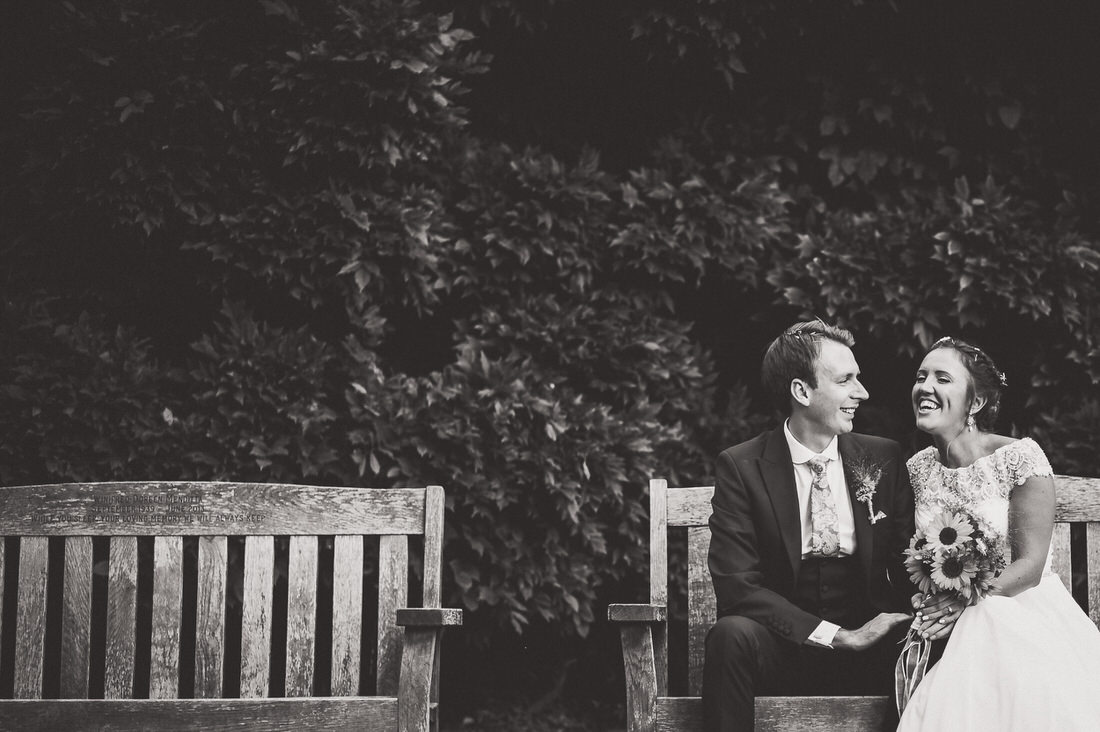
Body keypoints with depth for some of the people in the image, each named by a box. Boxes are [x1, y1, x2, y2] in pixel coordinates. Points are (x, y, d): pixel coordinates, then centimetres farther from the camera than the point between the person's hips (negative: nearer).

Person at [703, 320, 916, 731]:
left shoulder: (883, 458, 8)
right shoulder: (741, 467, -3)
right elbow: (735, 586, -11)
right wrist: (836, 635, -20)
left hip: (871, 650, 2)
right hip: (783, 647, -2)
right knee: (732, 634, -34)